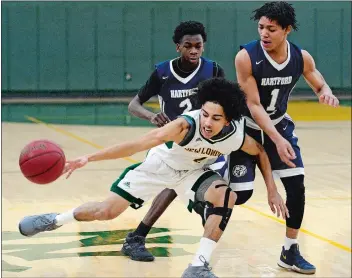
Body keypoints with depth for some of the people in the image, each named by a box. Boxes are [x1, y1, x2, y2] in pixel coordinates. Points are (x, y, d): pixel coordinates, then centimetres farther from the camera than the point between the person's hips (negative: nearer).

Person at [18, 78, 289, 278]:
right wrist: (89, 158, -50)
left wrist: (273, 191, -7)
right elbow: (138, 143, -44)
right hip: (160, 163, -2)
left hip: (193, 171, 3)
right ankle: (56, 220, 28)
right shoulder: (186, 125, -40)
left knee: (226, 195, -26)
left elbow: (261, 151, -4)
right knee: (108, 210, -1)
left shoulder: (237, 136, -28)